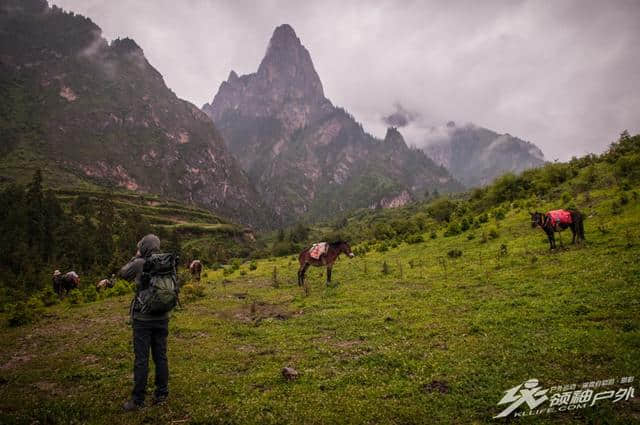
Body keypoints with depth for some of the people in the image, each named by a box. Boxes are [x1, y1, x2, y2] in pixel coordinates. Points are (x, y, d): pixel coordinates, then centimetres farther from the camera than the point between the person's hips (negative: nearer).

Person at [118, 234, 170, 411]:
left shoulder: (139, 264, -14)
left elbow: (123, 274, 6)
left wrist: (135, 257, 11)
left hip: (143, 319, -4)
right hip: (162, 318, 4)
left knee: (141, 359, 4)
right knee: (161, 356, 13)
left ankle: (138, 400, 12)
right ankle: (161, 394, 22)